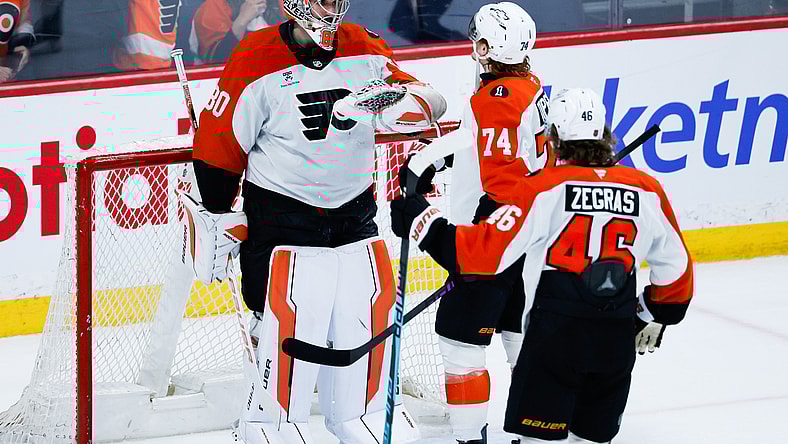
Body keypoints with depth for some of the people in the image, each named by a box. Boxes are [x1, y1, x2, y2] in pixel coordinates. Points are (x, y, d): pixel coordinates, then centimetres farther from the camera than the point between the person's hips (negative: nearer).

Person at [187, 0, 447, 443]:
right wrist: (218, 223, -8)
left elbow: (432, 102, -1)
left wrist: (395, 98, -23)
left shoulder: (364, 50, 1)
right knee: (289, 327, -9)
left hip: (355, 218, 5)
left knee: (372, 320, 10)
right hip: (282, 220, -5)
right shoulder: (257, 62, -13)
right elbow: (219, 145, -9)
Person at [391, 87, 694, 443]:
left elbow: (489, 251, -12)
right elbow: (675, 266, 14)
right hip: (617, 342, 4)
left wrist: (426, 224, -1)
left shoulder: (543, 188, -8)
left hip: (556, 333, -4)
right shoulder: (647, 191, 6)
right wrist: (655, 316, 30)